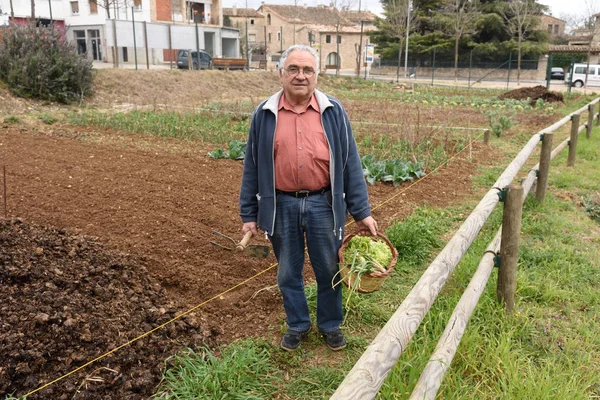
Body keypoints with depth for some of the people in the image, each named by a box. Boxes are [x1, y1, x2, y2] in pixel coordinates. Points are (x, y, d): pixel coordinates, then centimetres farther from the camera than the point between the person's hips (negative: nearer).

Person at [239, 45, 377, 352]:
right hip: (282, 206, 1)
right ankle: (297, 324, 36)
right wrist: (249, 214, 4)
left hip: (323, 204, 0)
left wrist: (362, 211, -1)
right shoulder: (264, 114, -1)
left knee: (329, 270, 13)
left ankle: (330, 324, 35)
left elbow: (350, 163, 0)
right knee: (288, 273, 14)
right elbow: (252, 166, 4)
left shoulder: (333, 111, -1)